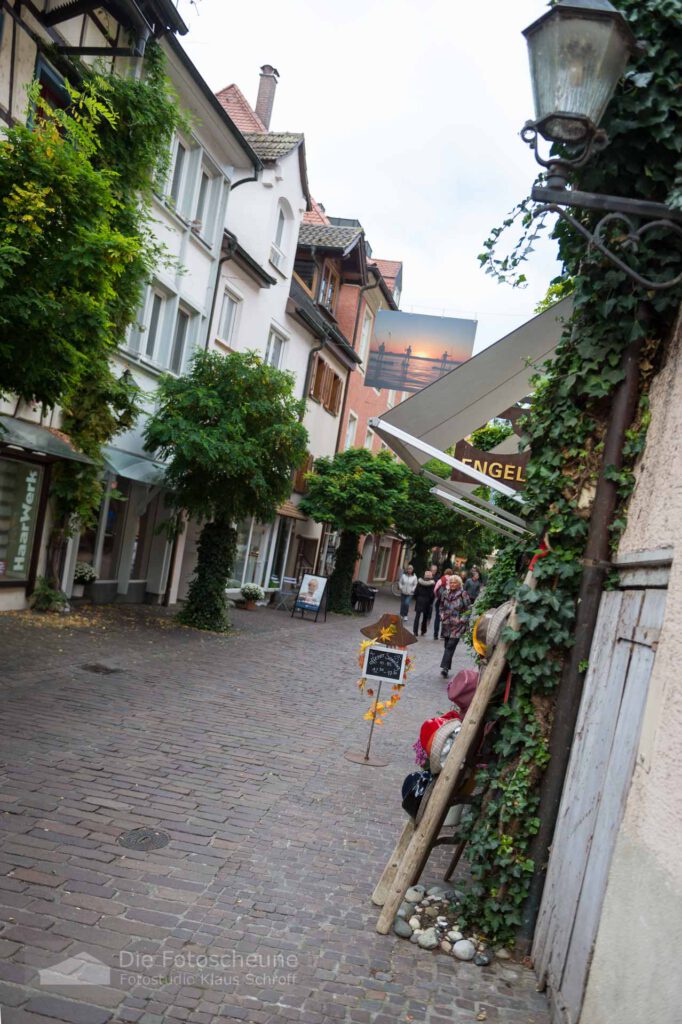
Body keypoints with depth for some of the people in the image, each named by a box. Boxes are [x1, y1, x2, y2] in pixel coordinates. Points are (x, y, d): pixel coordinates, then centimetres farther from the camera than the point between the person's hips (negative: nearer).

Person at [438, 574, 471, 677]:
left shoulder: (463, 594, -7)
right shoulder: (445, 593, 8)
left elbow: (468, 609, -5)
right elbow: (442, 606, 21)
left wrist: (463, 619, -10)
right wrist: (442, 616, 9)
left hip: (457, 625, -5)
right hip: (446, 624, 5)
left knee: (450, 646, -14)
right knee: (447, 646, 10)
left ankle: (445, 667, -19)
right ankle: (446, 667, 16)